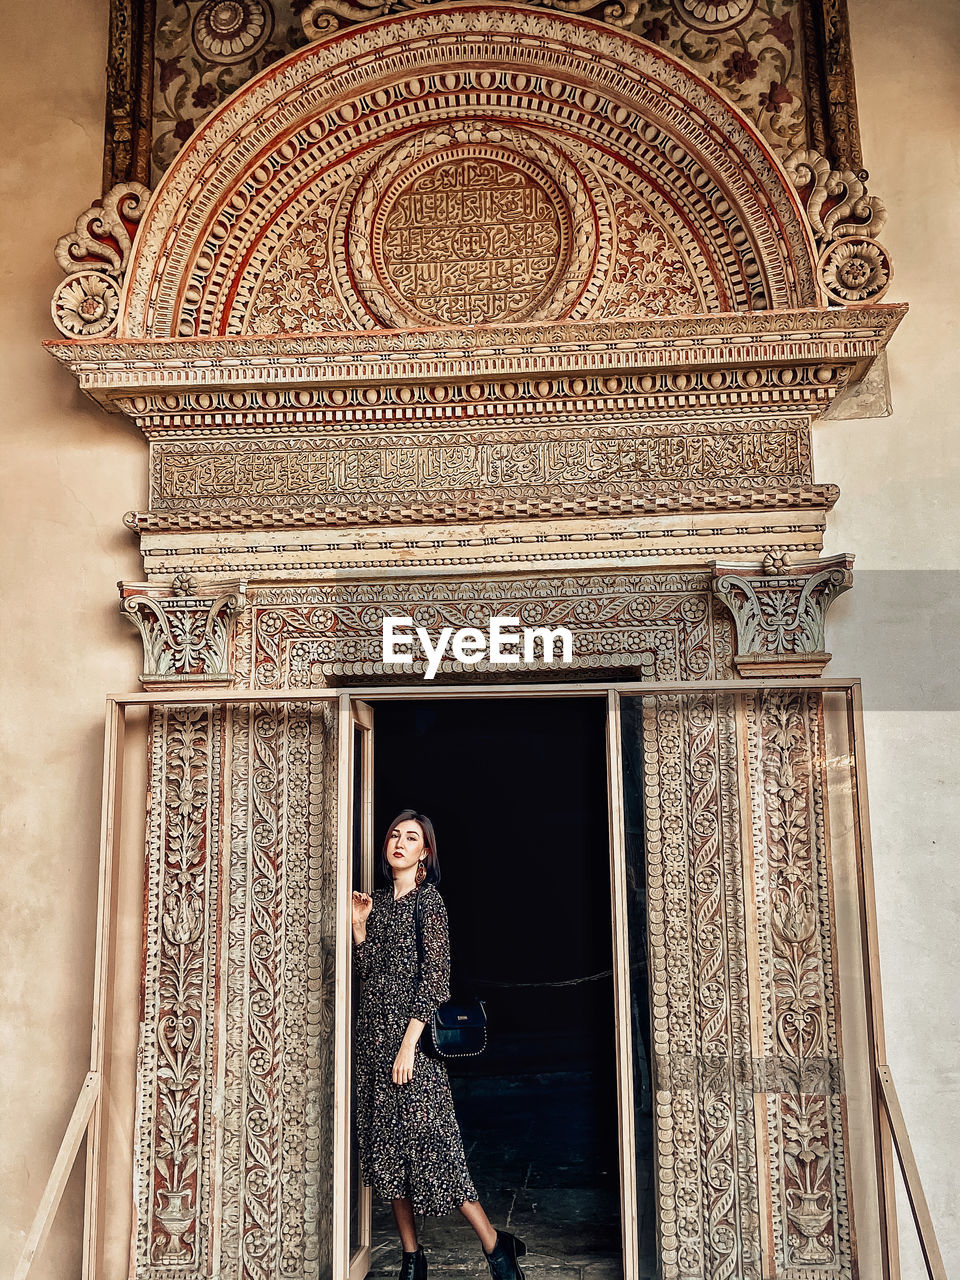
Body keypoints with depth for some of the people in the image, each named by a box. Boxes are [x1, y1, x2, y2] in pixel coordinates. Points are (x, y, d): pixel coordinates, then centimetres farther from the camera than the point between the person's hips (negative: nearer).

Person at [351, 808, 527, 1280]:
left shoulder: (428, 898, -6)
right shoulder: (379, 901, 13)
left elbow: (434, 975, -12)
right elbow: (367, 971, 13)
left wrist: (409, 1043, -17)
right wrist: (358, 924, 1)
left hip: (411, 1036, -7)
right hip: (374, 1038, 7)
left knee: (428, 1140, -8)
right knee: (386, 1144, 8)